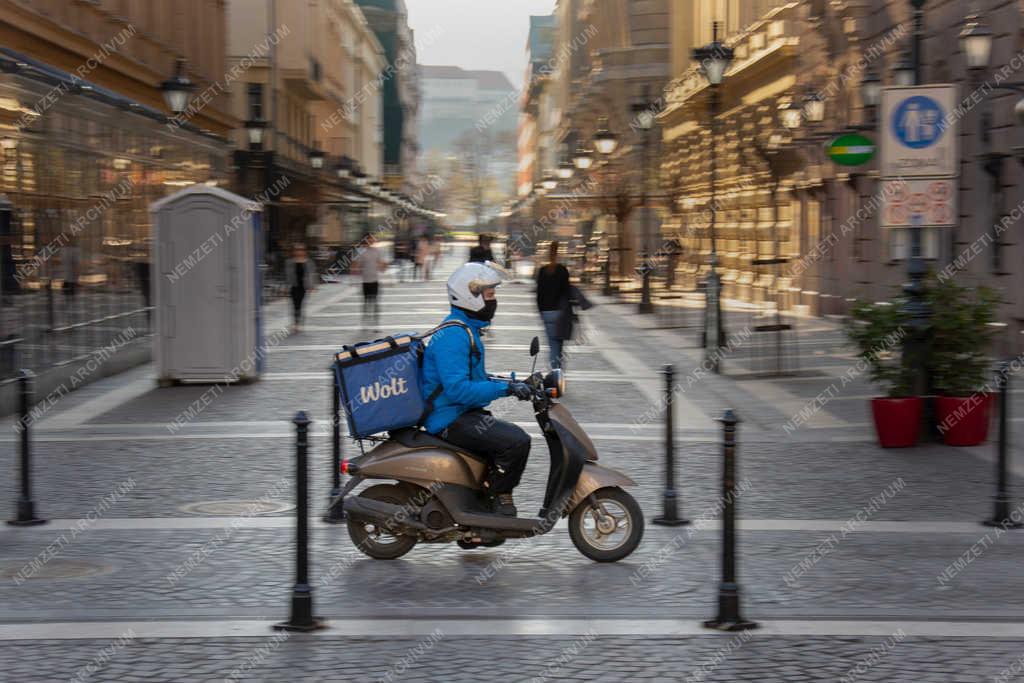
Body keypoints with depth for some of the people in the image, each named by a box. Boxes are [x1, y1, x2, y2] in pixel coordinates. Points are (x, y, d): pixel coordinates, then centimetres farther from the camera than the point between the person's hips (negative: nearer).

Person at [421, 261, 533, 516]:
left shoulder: (467, 329, 16)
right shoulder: (452, 336, -19)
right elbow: (458, 389, -28)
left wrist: (515, 384, 13)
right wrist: (505, 388, -27)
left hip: (464, 414, 11)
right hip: (451, 420, -11)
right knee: (516, 441, -24)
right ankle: (498, 495, -7)